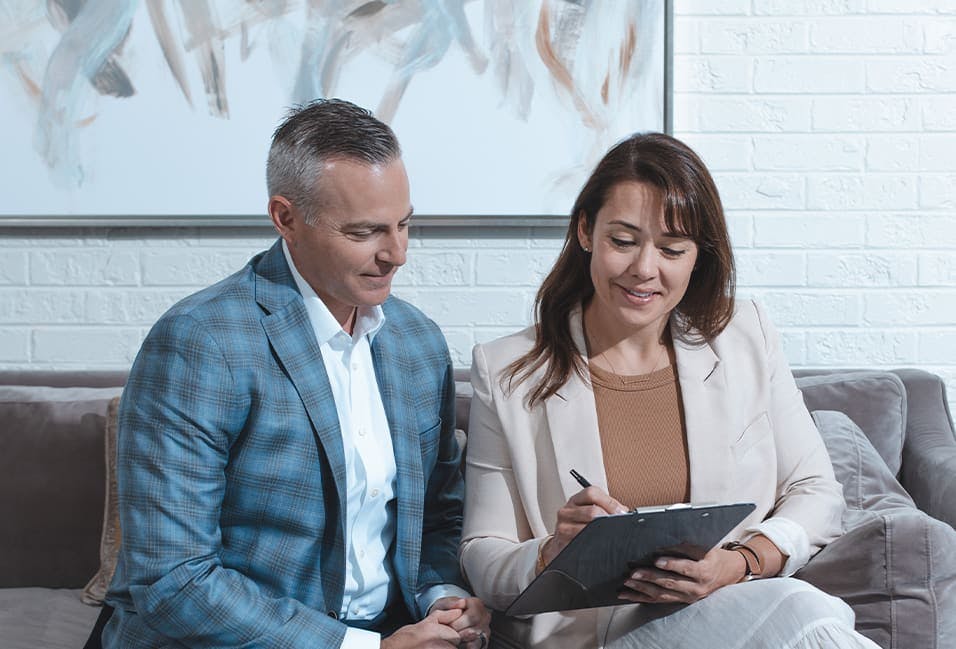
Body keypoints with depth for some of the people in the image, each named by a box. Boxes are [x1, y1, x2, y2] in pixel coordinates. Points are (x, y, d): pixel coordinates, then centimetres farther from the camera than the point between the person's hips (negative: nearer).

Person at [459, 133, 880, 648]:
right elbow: (482, 561, 1)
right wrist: (552, 556, -23)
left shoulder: (747, 339, 8)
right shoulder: (507, 373, 1)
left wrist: (739, 564, -12)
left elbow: (816, 493, 8)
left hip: (744, 601, 4)